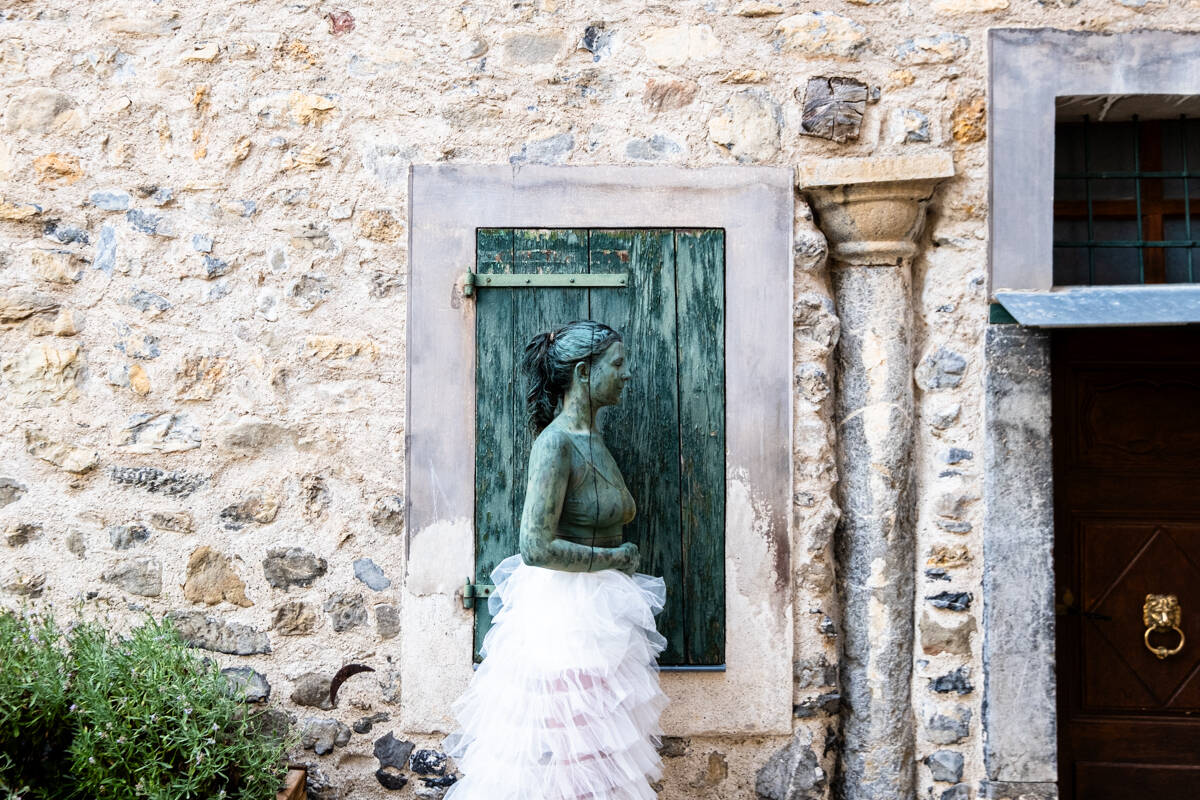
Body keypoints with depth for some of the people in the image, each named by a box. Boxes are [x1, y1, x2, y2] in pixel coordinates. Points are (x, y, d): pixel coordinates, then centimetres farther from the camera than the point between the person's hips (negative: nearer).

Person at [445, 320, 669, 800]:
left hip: (599, 611, 9)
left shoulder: (593, 438, 10)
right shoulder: (556, 442, -17)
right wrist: (614, 558, -14)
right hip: (563, 611, -9)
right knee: (559, 760, -1)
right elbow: (536, 547, -23)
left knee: (595, 752, 13)